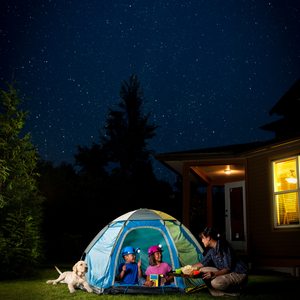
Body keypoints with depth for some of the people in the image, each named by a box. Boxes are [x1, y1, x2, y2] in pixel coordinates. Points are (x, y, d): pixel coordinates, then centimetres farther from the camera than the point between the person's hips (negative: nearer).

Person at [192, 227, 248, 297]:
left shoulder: (224, 248, -23)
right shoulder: (212, 250, 4)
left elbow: (228, 269, -26)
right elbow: (202, 263, 13)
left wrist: (214, 274, -40)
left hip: (239, 275, -9)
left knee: (216, 283, -34)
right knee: (203, 270, -3)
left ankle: (235, 291, -6)